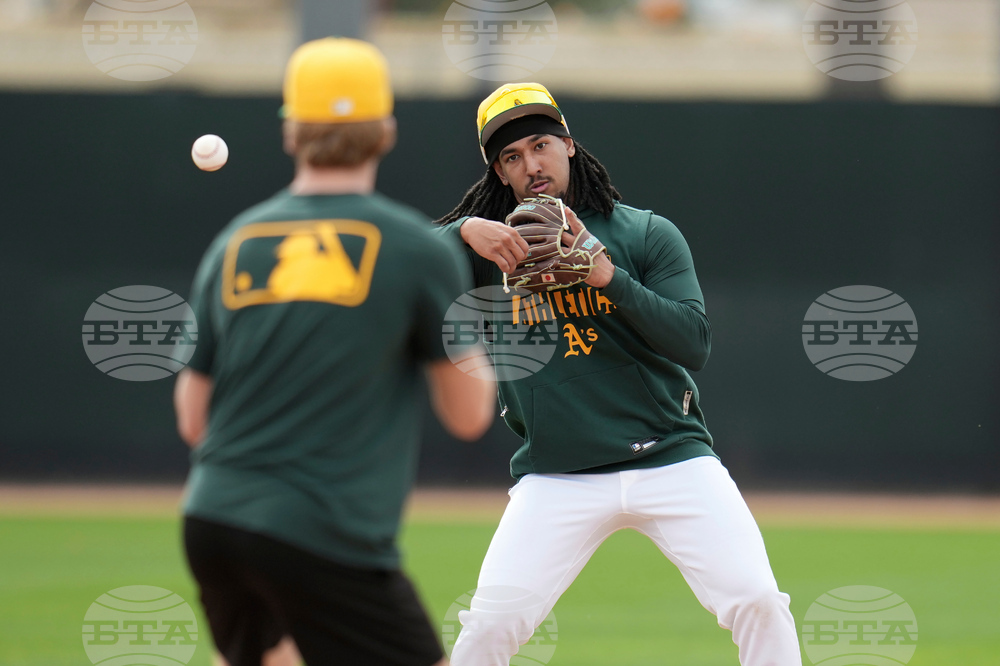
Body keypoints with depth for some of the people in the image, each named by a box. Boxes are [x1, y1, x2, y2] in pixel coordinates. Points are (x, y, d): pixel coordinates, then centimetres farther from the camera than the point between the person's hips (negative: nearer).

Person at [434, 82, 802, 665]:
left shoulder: (647, 235, 3)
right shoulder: (491, 248, 6)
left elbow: (694, 344, -8)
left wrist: (605, 272, -18)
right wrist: (464, 231, -22)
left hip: (671, 459, 0)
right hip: (556, 479, 0)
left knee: (759, 604, -12)